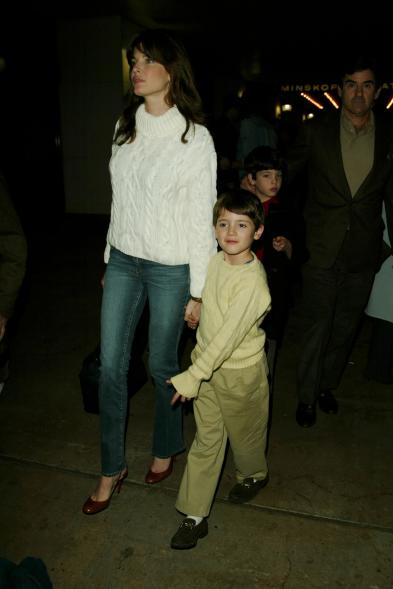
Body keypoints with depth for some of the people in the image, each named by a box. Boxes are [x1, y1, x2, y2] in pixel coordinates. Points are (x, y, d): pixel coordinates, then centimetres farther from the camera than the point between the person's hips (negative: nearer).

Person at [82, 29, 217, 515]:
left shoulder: (195, 137, -9)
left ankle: (166, 449, 38)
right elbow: (118, 199, 12)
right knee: (110, 366, 7)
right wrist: (109, 259, 14)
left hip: (170, 268, -5)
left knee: (162, 365, 9)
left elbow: (202, 219, -10)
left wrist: (198, 290, -9)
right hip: (123, 260, 5)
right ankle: (112, 468, 27)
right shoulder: (125, 126, 7)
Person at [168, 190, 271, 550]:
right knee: (206, 440, 12)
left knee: (244, 434, 19)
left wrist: (191, 377, -25)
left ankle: (254, 475, 51)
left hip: (240, 371, -5)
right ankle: (195, 515, 24)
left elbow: (228, 337, -28)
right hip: (208, 362, 6)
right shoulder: (215, 261, -4)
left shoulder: (252, 281, -27)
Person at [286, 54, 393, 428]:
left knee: (345, 327, 14)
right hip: (322, 249, -2)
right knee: (316, 327, 3)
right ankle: (306, 396, 22)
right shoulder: (317, 130, -1)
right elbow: (287, 171, 10)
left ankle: (327, 384, 35)